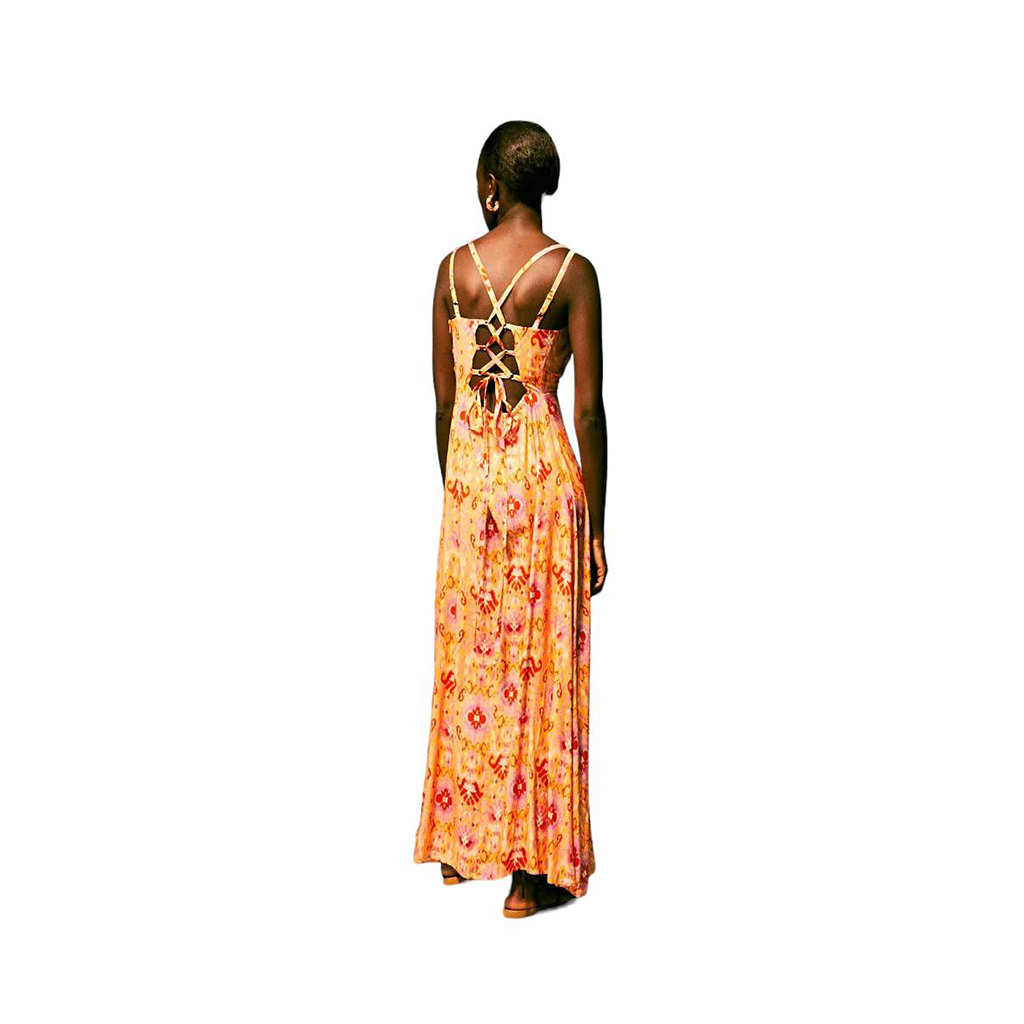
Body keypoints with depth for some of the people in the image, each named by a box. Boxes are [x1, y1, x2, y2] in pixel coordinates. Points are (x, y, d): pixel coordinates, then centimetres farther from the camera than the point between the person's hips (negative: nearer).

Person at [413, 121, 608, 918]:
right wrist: (596, 523, -2)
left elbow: (444, 398, 4)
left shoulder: (454, 267, 1)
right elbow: (588, 408, -10)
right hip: (543, 471, -3)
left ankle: (459, 840, 29)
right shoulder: (572, 271, -9)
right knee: (539, 667, 4)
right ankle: (535, 867, 12)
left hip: (469, 469, 3)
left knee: (468, 659, 15)